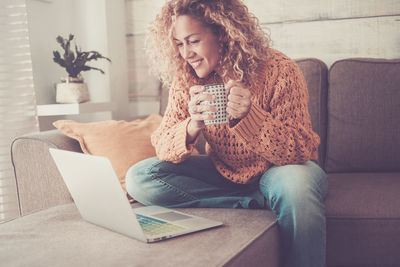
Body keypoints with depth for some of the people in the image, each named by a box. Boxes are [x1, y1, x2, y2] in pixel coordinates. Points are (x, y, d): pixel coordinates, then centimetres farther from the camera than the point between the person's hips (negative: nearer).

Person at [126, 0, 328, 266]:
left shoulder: (279, 70, -20)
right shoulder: (186, 79, -8)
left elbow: (300, 152, -23)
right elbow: (163, 148, -12)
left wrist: (248, 116, -41)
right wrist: (192, 126, -35)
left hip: (275, 171, -4)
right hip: (223, 172, 5)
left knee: (296, 184, -41)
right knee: (139, 178, -16)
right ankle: (259, 204, -18)